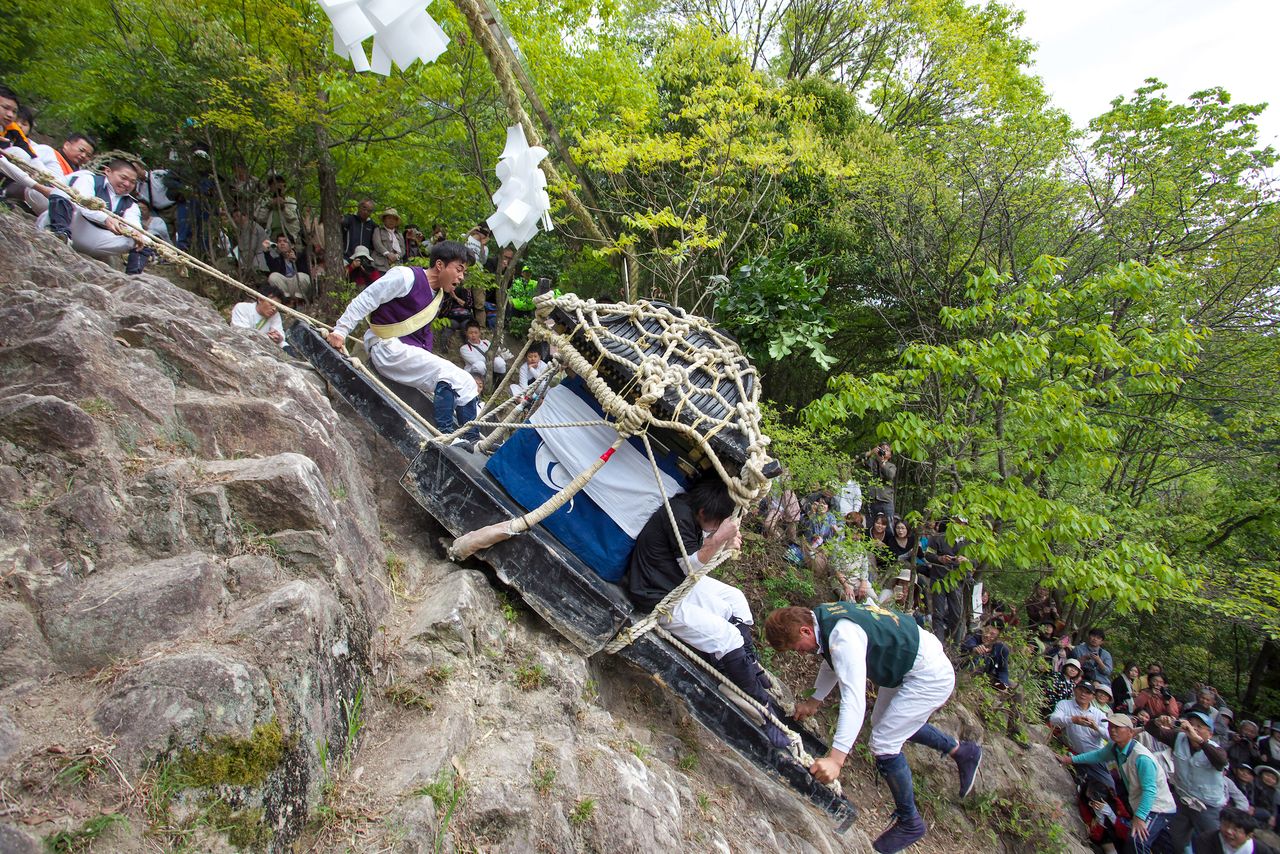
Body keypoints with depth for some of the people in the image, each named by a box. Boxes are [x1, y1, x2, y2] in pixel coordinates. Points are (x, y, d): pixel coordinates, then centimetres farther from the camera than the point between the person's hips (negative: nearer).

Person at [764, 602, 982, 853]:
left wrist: (836, 758, -45)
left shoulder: (842, 637, -35)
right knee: (884, 722, 25)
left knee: (883, 744, -9)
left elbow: (854, 699, -41)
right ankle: (962, 751, 40)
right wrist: (814, 700, 8)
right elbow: (832, 664, 14)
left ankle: (909, 823, 13)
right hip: (906, 666, 10)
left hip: (930, 677, -10)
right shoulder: (823, 618, -5)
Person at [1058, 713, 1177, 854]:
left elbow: (1150, 790, -30)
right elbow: (1098, 755, 18)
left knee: (1136, 841, -29)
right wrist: (1072, 759, 14)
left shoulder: (1141, 757, -29)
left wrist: (1139, 817, -33)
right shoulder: (1114, 747, -3)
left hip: (1158, 807, -9)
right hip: (1140, 804, 9)